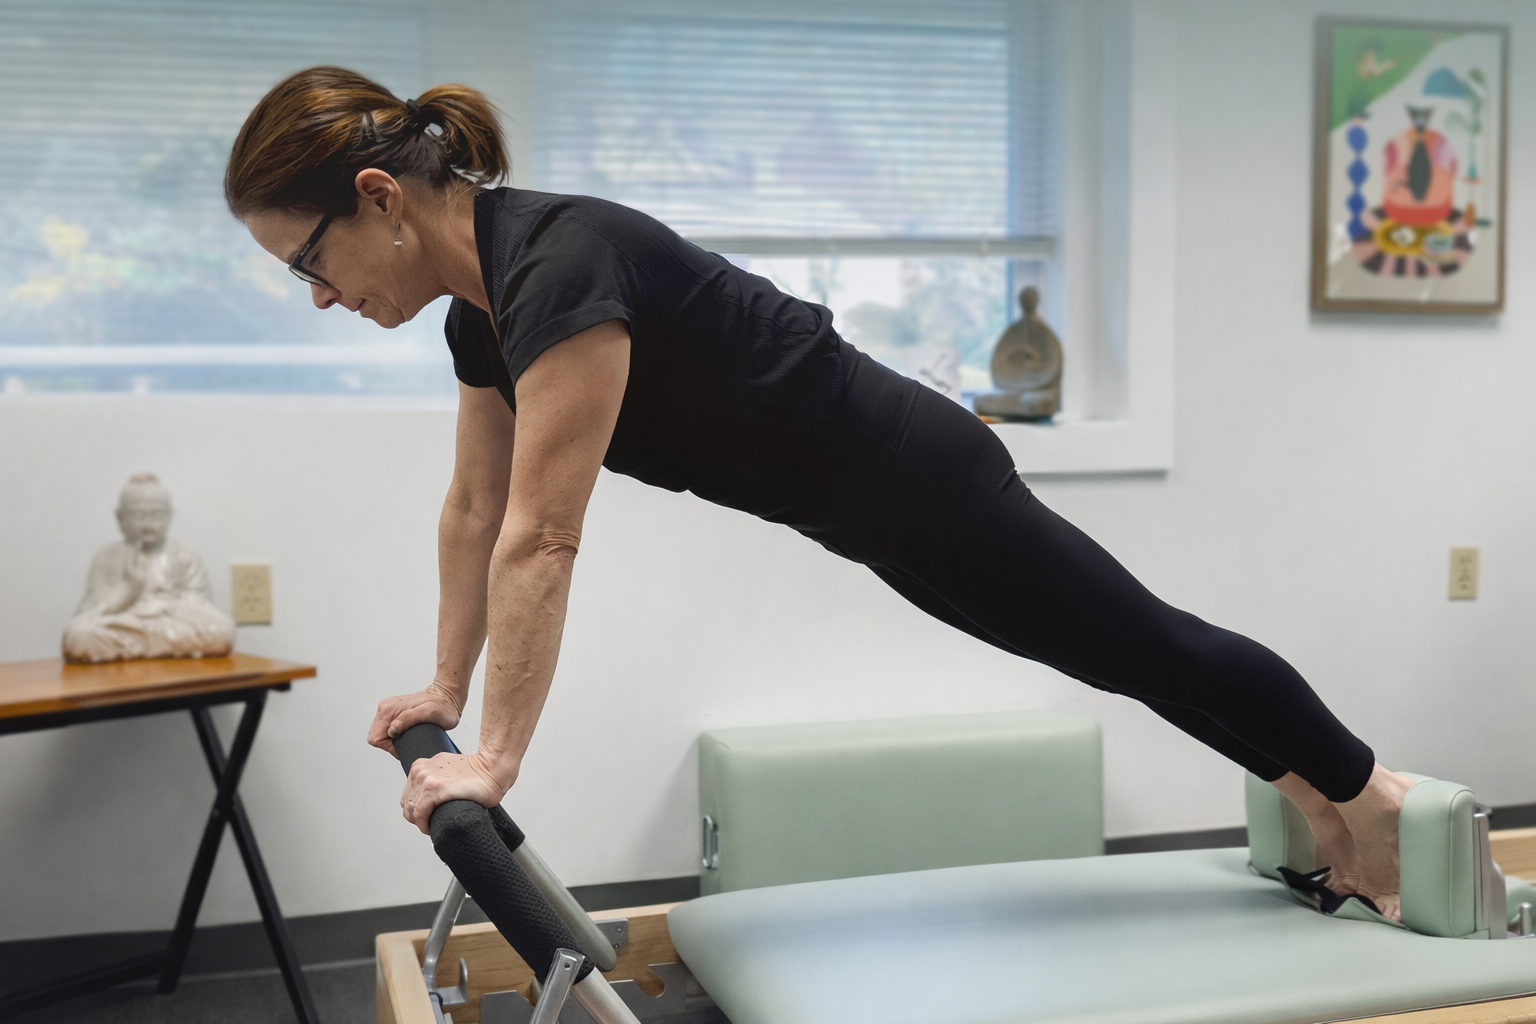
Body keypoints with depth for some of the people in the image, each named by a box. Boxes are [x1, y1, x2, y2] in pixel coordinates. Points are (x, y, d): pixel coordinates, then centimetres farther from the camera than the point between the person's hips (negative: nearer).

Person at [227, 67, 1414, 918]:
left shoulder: (559, 265, -30)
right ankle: (1321, 797, 41)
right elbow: (476, 509, 9)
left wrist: (494, 759, -25)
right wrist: (447, 687, 15)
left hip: (914, 478, -9)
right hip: (874, 497, 9)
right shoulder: (483, 300, 0)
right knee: (1128, 652, 21)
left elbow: (541, 539, -31)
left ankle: (1377, 794, 32)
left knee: (1144, 645, 10)